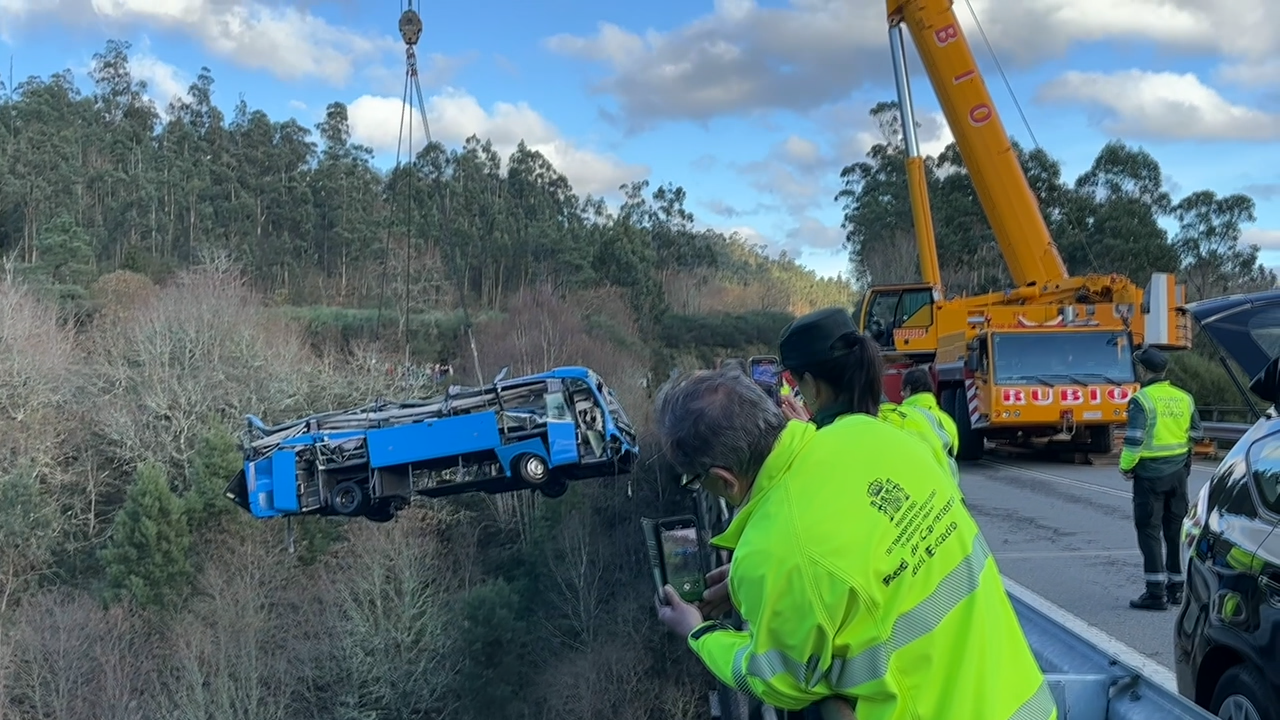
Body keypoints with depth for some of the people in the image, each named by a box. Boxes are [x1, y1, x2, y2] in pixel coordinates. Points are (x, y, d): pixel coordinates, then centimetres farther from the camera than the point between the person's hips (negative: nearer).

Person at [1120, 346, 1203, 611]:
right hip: (1179, 471, 6)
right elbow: (1196, 434, 11)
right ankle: (1177, 587, 21)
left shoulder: (1142, 399, -15)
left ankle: (1156, 592, -5)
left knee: (1149, 530, -2)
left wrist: (1126, 467, -6)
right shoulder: (1184, 397, 5)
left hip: (1150, 473, -6)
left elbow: (1134, 440, -20)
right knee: (1176, 529, 14)